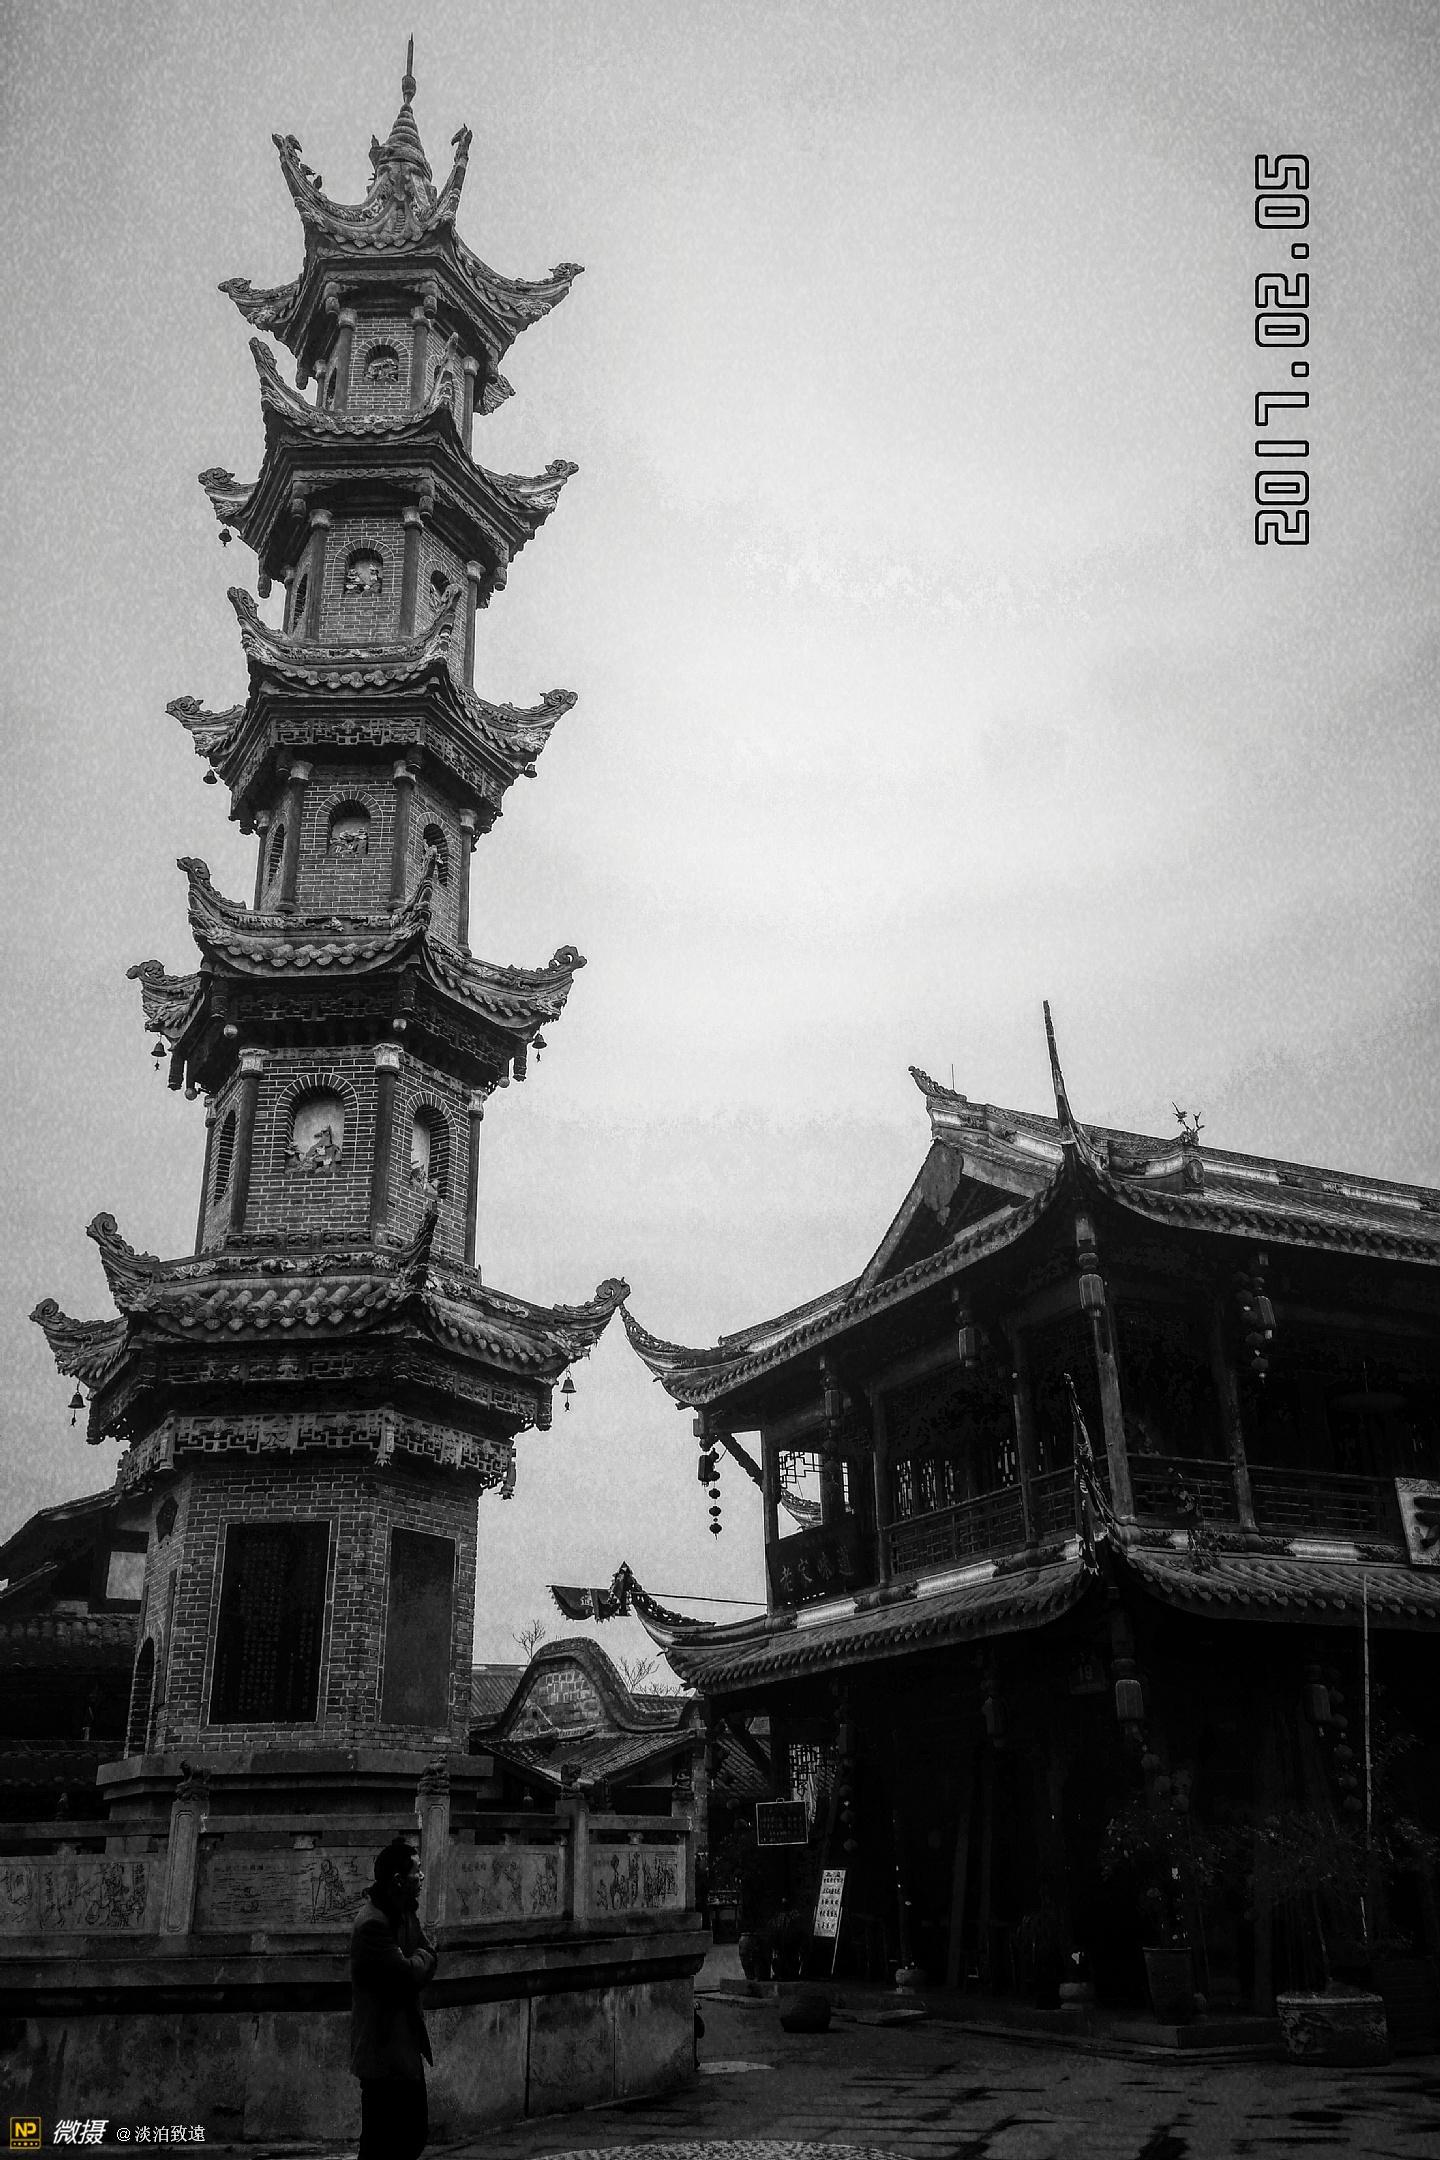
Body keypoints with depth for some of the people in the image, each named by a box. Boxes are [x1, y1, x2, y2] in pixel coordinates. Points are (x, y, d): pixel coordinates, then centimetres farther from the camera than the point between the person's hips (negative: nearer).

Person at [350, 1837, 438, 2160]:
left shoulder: (405, 1913, 8)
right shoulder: (372, 1923, -22)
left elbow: (429, 1961, 6)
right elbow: (408, 1975, -24)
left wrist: (420, 1961, -14)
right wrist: (422, 1957, -4)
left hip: (406, 2045, 9)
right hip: (384, 2051, -9)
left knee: (416, 2133, 17)